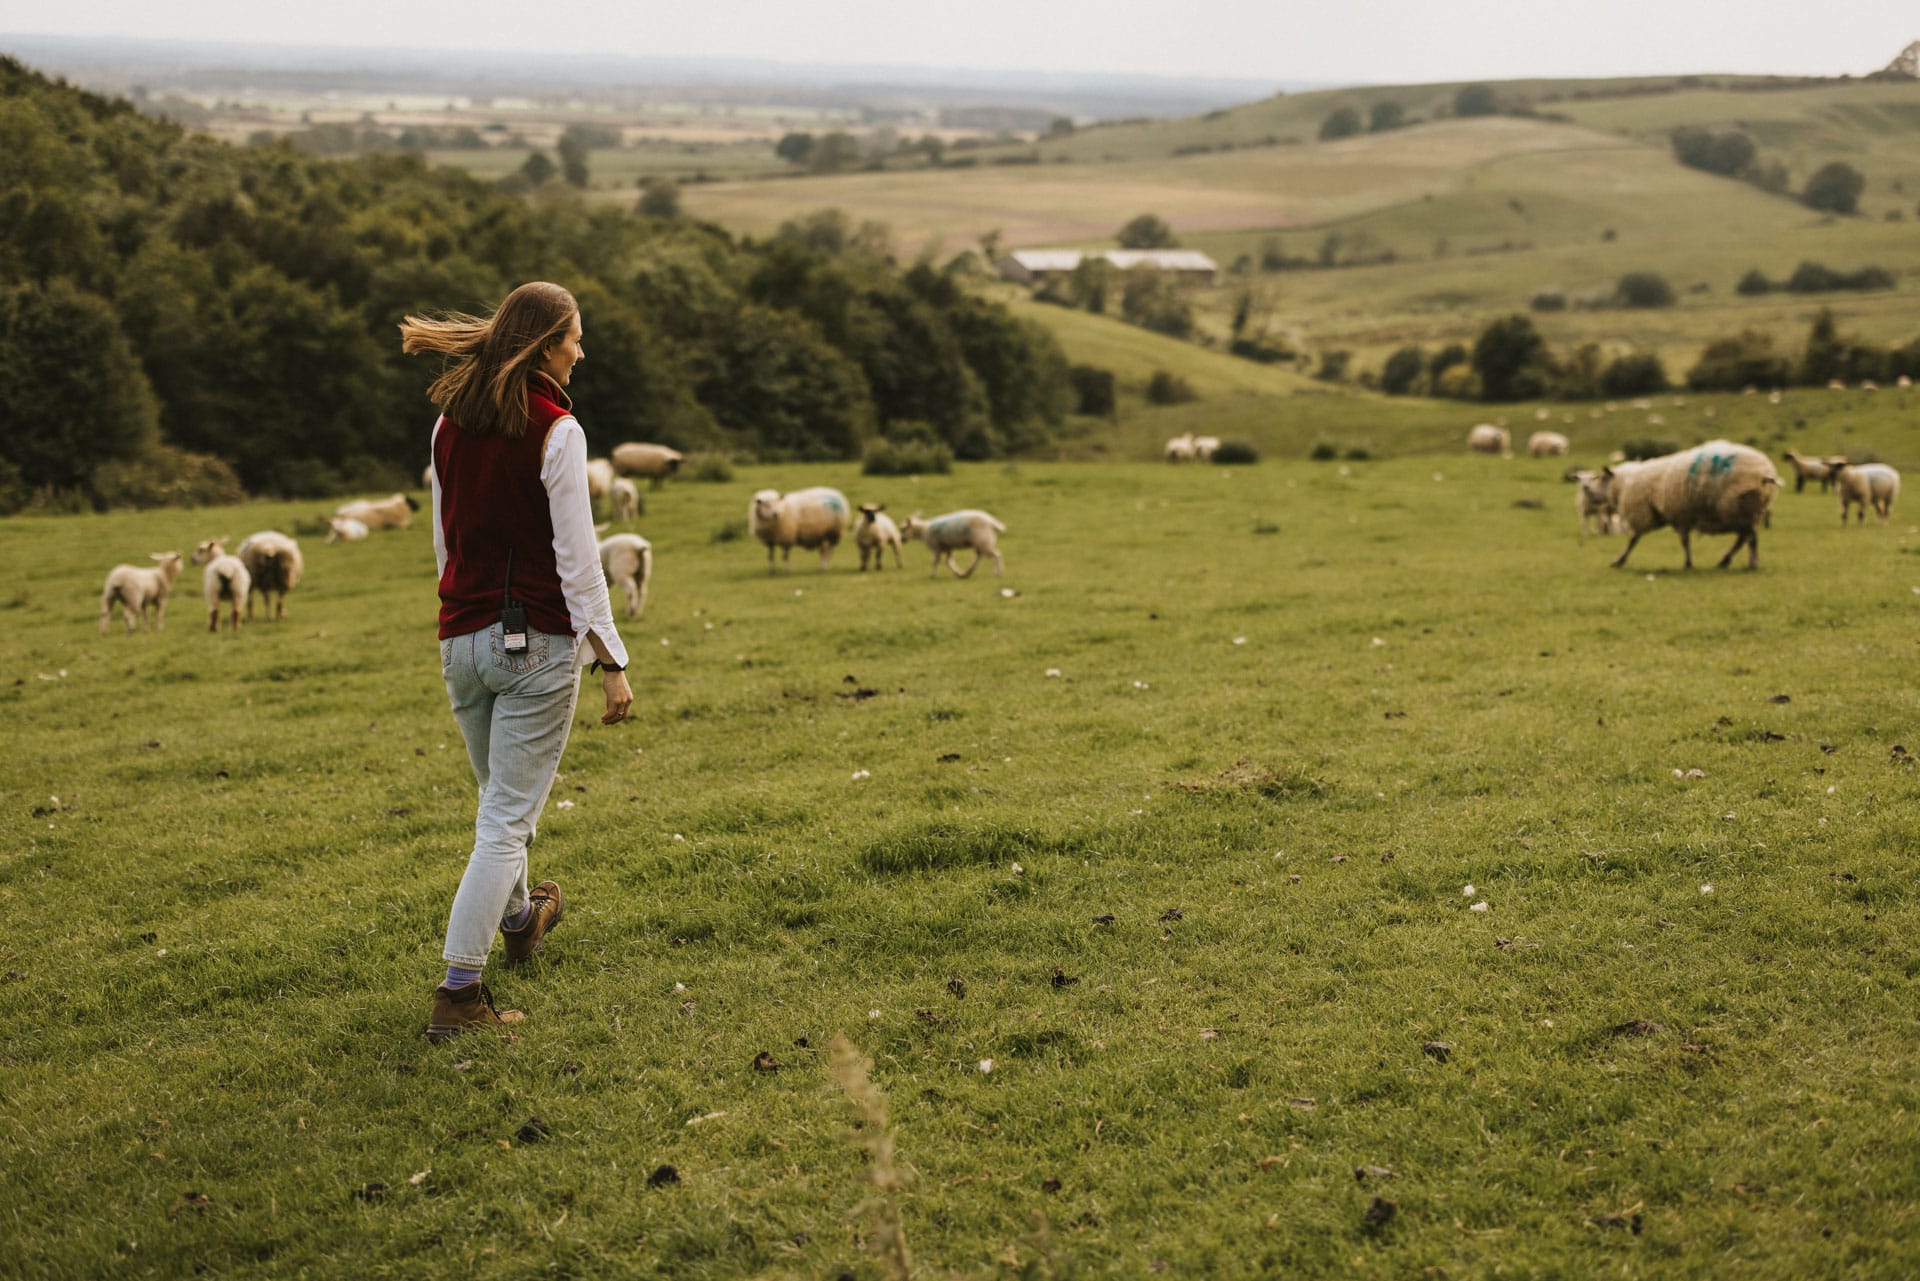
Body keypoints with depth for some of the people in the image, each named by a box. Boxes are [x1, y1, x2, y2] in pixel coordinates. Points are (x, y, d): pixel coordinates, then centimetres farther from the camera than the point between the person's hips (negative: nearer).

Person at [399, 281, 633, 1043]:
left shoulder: (451, 423, 7)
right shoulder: (555, 430, -13)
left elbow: (444, 539, 14)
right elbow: (577, 558, -14)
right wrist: (610, 659, -10)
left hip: (463, 637, 6)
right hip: (538, 642, -6)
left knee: (501, 798, 26)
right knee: (508, 818, -2)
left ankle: (518, 918, 48)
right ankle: (459, 991, -6)